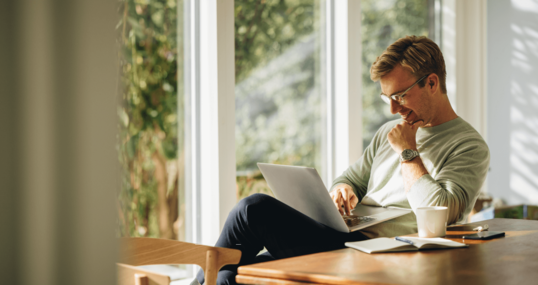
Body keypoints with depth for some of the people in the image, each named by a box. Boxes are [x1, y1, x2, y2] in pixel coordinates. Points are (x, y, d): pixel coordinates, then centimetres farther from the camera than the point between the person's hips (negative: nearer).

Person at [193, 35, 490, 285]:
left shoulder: (470, 147, -2)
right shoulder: (389, 132, 22)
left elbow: (439, 212, -17)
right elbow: (351, 178, 27)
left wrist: (408, 152, -7)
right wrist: (343, 190, 2)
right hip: (343, 240, 8)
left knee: (255, 209, -18)